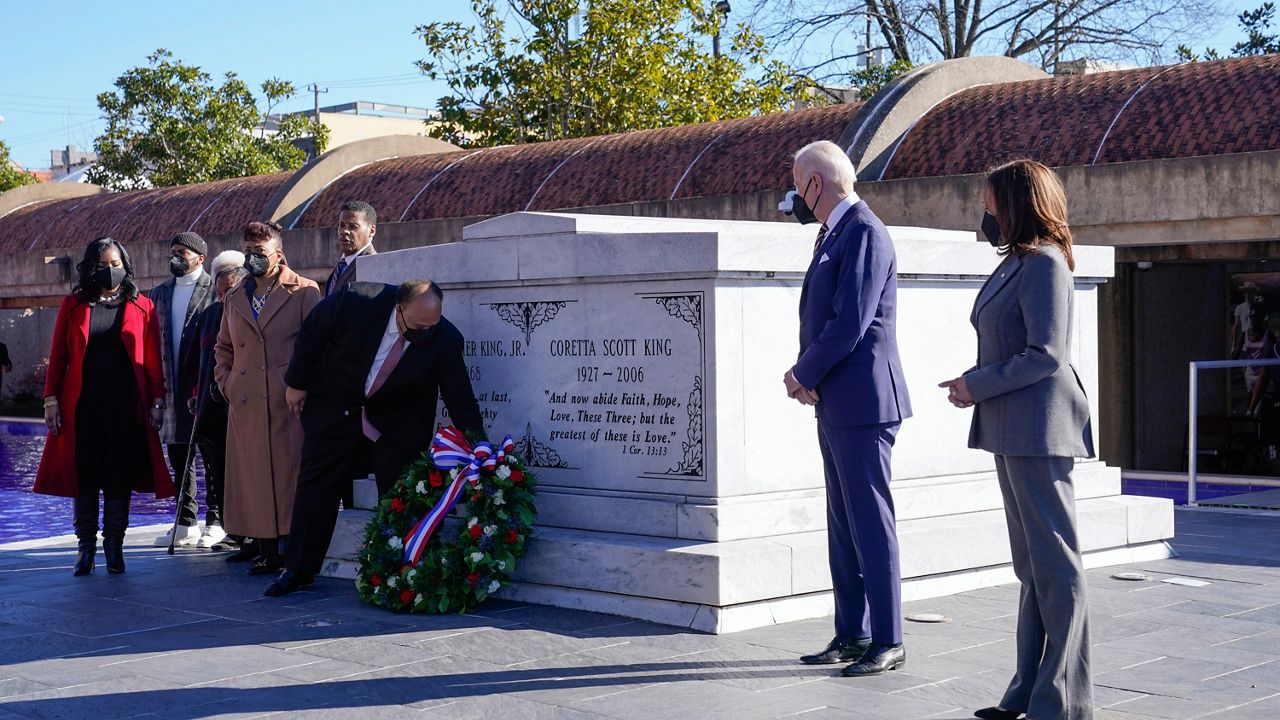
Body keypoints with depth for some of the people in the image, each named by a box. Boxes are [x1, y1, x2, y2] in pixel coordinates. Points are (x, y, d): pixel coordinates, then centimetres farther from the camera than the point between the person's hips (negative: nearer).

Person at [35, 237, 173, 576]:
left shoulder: (142, 307, 6)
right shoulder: (73, 305, 8)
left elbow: (153, 361, 4)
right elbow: (58, 355, 7)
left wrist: (157, 402, -2)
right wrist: (51, 400, 0)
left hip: (126, 407, 0)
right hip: (82, 406, 1)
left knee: (120, 478, 3)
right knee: (84, 477, 3)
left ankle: (114, 545, 12)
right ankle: (86, 545, 12)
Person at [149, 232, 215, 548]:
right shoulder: (160, 293, 15)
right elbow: (152, 338, 15)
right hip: (172, 388, 6)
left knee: (213, 457, 0)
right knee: (179, 459, 9)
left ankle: (216, 522, 7)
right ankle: (185, 525, 16)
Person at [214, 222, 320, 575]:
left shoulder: (304, 292, 1)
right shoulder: (234, 299, 17)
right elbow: (223, 347, 28)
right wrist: (225, 383, 15)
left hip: (288, 402, -5)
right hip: (245, 406, 5)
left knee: (289, 475, -5)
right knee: (254, 479, 3)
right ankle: (266, 552, 9)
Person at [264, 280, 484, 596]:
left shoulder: (445, 341, -25)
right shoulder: (355, 303, -28)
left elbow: (461, 401, -18)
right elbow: (311, 334, -9)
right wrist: (297, 383, -1)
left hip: (399, 424, 0)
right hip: (335, 407, 0)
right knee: (316, 486, 5)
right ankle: (299, 570, 16)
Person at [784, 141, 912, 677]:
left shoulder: (864, 233, -13)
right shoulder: (834, 235, 18)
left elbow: (850, 323, -20)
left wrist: (805, 375, -9)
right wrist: (806, 375, 2)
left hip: (862, 403, -10)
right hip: (836, 406, 10)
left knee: (870, 524, -5)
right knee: (843, 527, 13)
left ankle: (888, 642, 2)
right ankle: (851, 635, 21)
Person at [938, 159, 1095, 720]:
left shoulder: (1043, 264, -13)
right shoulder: (1016, 264, 16)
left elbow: (1046, 355, -20)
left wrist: (977, 386, -12)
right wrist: (973, 382, 6)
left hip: (1038, 429, -10)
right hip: (1015, 431, 10)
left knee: (1055, 566, -4)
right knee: (1030, 567, 14)